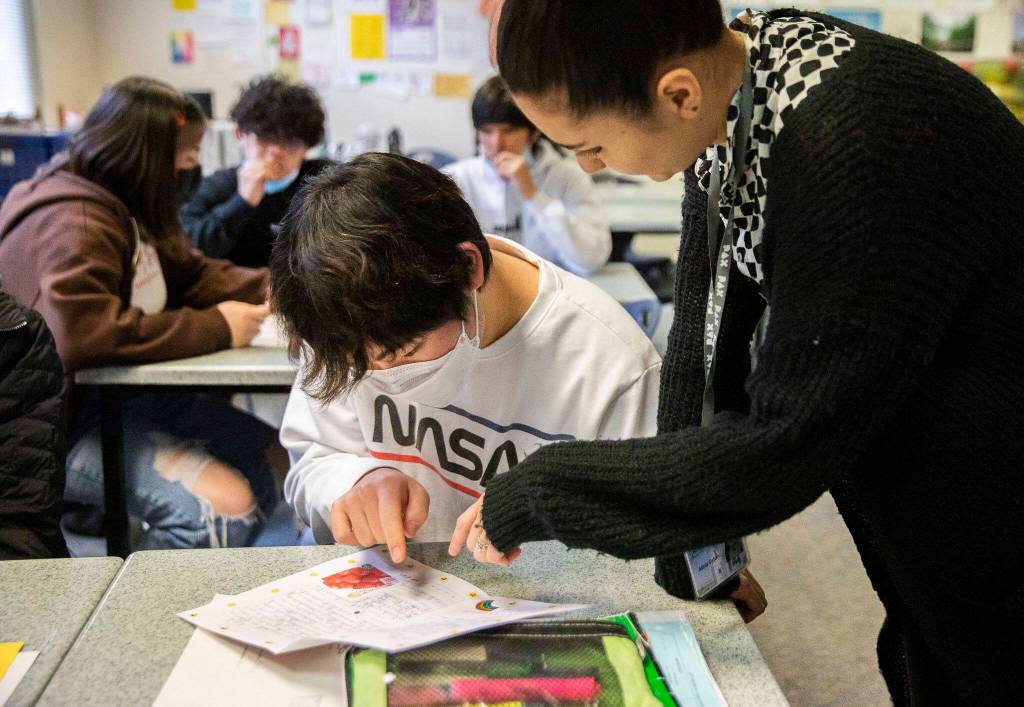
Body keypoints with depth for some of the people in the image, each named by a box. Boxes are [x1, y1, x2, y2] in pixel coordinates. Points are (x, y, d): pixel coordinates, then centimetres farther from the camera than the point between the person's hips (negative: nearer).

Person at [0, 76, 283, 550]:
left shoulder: (126, 206, 8)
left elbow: (189, 274, 14)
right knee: (224, 510, -27)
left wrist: (271, 288, -5)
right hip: (61, 422, -10)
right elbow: (79, 334, -37)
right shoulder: (73, 222, -23)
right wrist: (214, 328, -30)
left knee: (269, 459, 11)